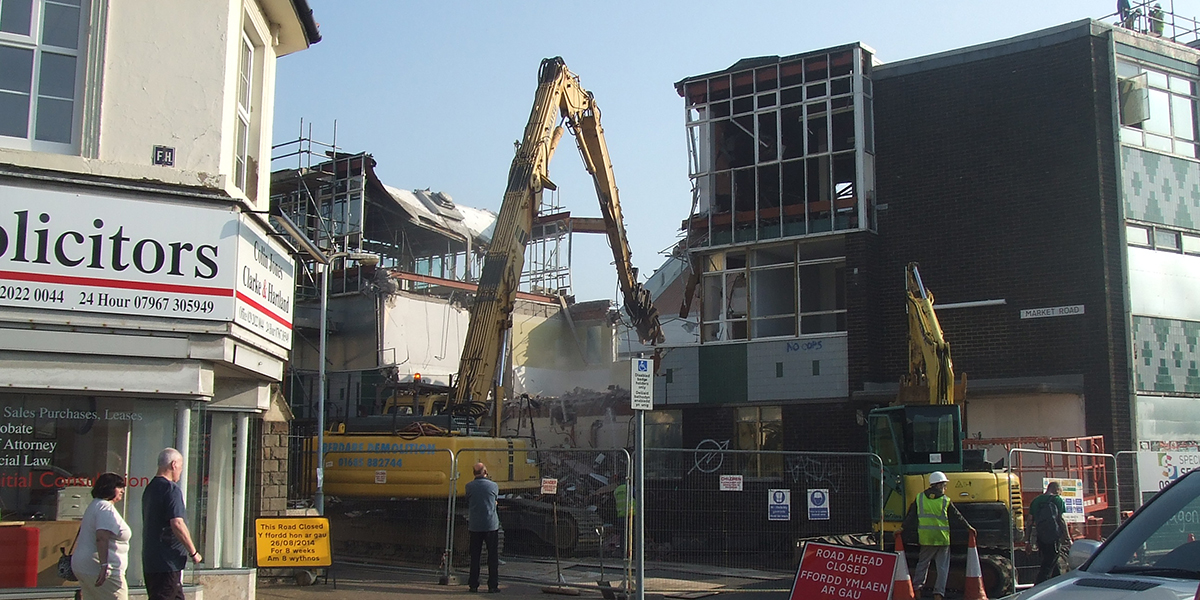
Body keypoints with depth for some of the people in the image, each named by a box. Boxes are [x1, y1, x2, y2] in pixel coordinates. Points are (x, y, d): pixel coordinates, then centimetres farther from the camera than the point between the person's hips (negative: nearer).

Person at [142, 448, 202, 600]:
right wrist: (194, 552, -13)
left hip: (150, 559, 9)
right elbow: (177, 524, -22)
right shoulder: (171, 489, -14)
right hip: (167, 562, -9)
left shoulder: (150, 488, 15)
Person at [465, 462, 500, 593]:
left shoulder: (469, 486, -1)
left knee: (474, 556, 9)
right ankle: (493, 585, 3)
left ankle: (473, 585, 10)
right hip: (491, 524, -1)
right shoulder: (494, 486, -2)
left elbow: (467, 504, 9)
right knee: (493, 556, 4)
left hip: (475, 525, 1)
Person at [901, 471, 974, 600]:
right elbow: (957, 517, 3)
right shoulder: (946, 501, -2)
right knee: (942, 567, 4)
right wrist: (968, 527, 15)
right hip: (943, 539, -2)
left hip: (926, 539, 2)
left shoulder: (919, 498, 4)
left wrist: (903, 529, 14)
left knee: (922, 564, 14)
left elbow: (911, 516, 6)